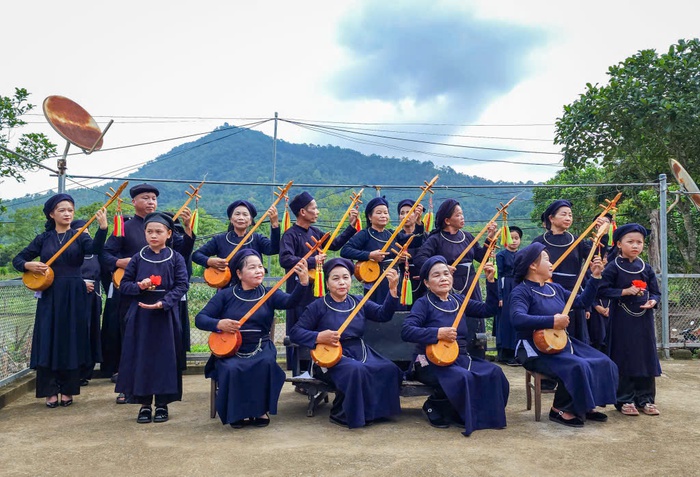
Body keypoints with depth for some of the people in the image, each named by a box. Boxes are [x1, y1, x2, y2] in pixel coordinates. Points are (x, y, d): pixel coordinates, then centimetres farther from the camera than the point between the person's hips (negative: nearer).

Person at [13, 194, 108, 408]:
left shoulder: (79, 237, 2)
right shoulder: (43, 239, 7)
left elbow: (95, 248, -20)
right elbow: (17, 259, 11)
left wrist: (103, 227, -37)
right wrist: (29, 265, -12)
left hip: (74, 296, -1)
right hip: (49, 295, 1)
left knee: (72, 341, 3)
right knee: (48, 341, 1)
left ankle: (68, 390, 15)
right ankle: (50, 392, 11)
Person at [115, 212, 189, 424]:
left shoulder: (176, 258, 1)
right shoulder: (138, 258, 6)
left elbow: (181, 286, -5)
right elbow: (124, 285, 8)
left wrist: (163, 303, -18)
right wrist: (139, 286, -13)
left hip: (166, 315, -1)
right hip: (140, 315, 2)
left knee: (165, 357, 2)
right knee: (141, 357, 3)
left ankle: (162, 404, 15)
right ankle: (144, 404, 15)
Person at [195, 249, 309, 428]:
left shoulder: (269, 294, 5)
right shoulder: (226, 295, 4)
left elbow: (290, 301, -15)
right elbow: (200, 319, 1)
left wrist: (303, 283, -34)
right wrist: (219, 324, -19)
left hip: (261, 348, 1)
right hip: (230, 349, 0)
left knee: (267, 363, -30)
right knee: (231, 369, -31)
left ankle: (261, 410, -8)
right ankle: (237, 413, -6)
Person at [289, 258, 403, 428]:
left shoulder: (358, 302, 11)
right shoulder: (318, 306, -2)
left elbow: (383, 314, -3)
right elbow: (295, 333, -4)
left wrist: (393, 289, -15)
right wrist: (318, 337, -20)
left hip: (360, 353, 5)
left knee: (390, 369, -20)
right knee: (355, 370, -36)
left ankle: (373, 411, 3)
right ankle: (340, 414, -11)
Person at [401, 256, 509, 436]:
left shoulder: (458, 300, 14)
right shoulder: (424, 303, -5)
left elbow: (489, 309, 14)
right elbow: (406, 331, -18)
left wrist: (490, 281, 5)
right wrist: (437, 333, -27)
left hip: (460, 357, 6)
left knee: (494, 373, -19)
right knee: (462, 377, -34)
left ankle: (486, 416, 2)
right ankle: (434, 407, -5)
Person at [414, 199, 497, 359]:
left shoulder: (467, 236, 9)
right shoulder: (436, 239, -7)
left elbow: (481, 257, 12)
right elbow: (419, 258, -17)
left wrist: (489, 238, 2)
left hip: (471, 287, 5)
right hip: (451, 290, -5)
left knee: (475, 326, 9)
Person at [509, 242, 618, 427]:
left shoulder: (555, 289, 14)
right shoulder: (521, 291, -12)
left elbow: (582, 302, 22)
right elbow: (518, 319, -30)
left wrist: (595, 277, 15)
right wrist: (552, 321, -30)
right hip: (537, 350, -9)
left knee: (603, 363, -2)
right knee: (576, 367, -29)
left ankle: (584, 406, 11)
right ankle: (560, 410, -8)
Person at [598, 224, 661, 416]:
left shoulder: (646, 268, 8)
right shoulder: (613, 267, -5)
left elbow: (656, 292, 11)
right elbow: (603, 290, -9)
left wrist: (653, 301, -10)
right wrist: (626, 291, -17)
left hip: (644, 319, 4)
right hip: (622, 319, -4)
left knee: (645, 356, 8)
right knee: (624, 357, 1)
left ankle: (645, 398, 20)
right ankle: (624, 400, 11)